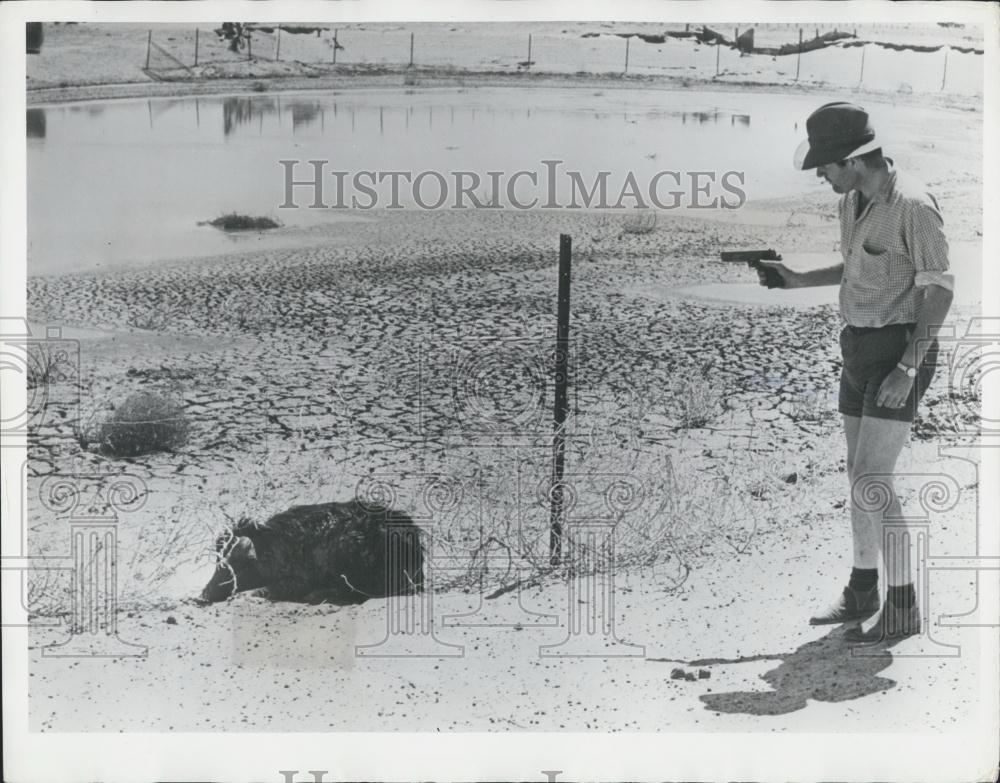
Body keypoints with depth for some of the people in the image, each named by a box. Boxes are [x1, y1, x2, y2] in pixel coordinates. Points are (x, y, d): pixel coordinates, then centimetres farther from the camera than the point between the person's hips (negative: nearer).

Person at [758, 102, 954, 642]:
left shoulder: (912, 206, -19)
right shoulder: (854, 201, 8)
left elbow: (939, 290, -19)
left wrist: (908, 369, -23)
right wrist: (800, 280, 12)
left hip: (901, 350, -9)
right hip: (861, 348, 9)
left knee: (872, 483, -12)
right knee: (861, 473, 14)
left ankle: (902, 606, 0)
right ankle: (862, 592, 27)